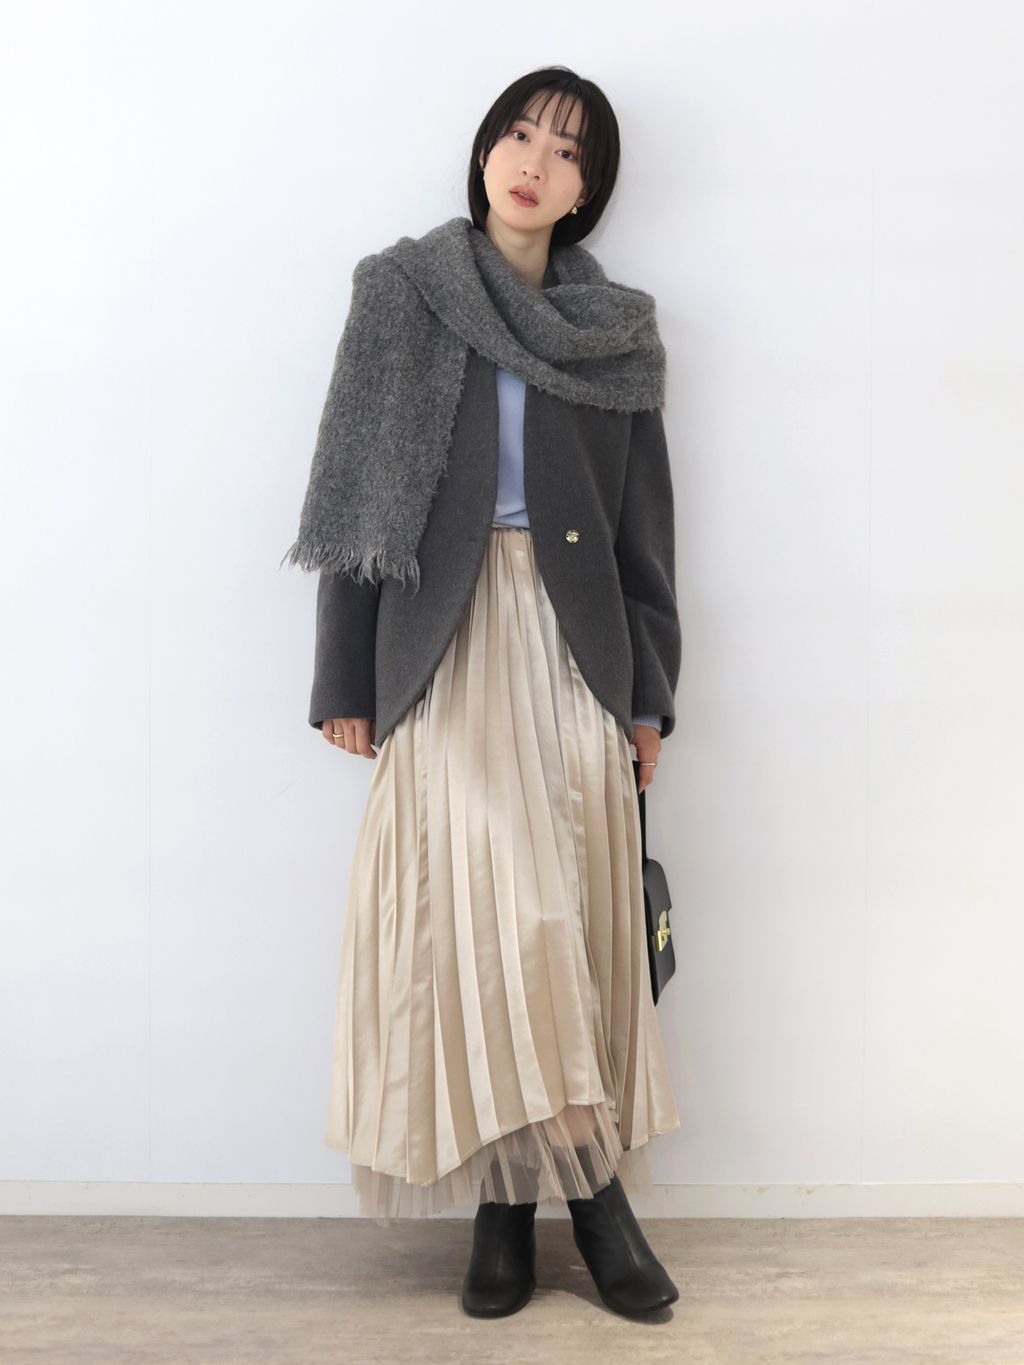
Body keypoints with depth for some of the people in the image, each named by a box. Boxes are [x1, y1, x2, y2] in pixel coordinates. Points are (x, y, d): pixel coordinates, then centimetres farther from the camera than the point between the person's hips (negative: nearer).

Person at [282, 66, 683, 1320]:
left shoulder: (620, 327, 13)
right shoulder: (400, 291, 8)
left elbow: (643, 519, 12)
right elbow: (357, 494, 4)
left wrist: (650, 691, 6)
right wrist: (344, 678, -1)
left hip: (573, 645, 2)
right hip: (446, 644, -1)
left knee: (574, 914, -1)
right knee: (478, 906, -12)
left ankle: (527, 1191, 9)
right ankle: (589, 1183, -1)